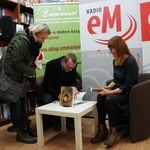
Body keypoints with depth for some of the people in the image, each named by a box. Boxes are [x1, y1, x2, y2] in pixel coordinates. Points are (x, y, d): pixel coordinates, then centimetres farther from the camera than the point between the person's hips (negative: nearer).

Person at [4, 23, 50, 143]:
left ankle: (25, 127, 22)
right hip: (11, 73, -9)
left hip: (21, 74, 9)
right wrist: (31, 71, -16)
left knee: (22, 100, 12)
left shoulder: (34, 41, 5)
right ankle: (21, 132, 6)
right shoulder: (22, 40, -24)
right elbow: (15, 61, -24)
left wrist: (31, 69, -7)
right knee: (15, 102, -3)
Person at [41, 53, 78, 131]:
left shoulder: (72, 65, -15)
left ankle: (69, 120, 0)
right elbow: (47, 85, -25)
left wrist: (74, 88, -25)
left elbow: (73, 81, -1)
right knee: (46, 100, -34)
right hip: (50, 90, -3)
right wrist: (58, 95, -40)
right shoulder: (51, 65, -27)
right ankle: (48, 120, -3)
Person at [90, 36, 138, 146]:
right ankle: (102, 130, -14)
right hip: (117, 91, 7)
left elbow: (127, 86, -22)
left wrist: (109, 92, -24)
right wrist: (109, 87, -4)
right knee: (100, 97, -22)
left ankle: (113, 132, -16)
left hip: (128, 94, -7)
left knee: (109, 99, -33)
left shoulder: (131, 62, -18)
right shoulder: (115, 61, 5)